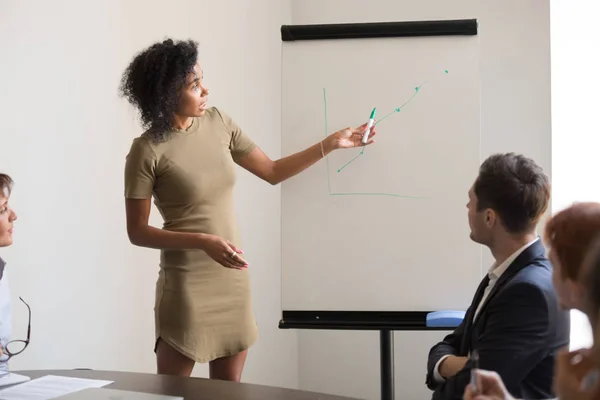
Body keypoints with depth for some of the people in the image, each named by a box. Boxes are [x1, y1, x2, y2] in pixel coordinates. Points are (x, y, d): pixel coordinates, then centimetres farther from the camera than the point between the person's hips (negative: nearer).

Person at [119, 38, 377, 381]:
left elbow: (272, 172, 10)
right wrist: (204, 242, -22)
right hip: (187, 285, -5)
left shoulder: (217, 122, 2)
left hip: (233, 280, 6)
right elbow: (137, 232, -11)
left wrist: (331, 144, 2)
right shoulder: (148, 151, -14)